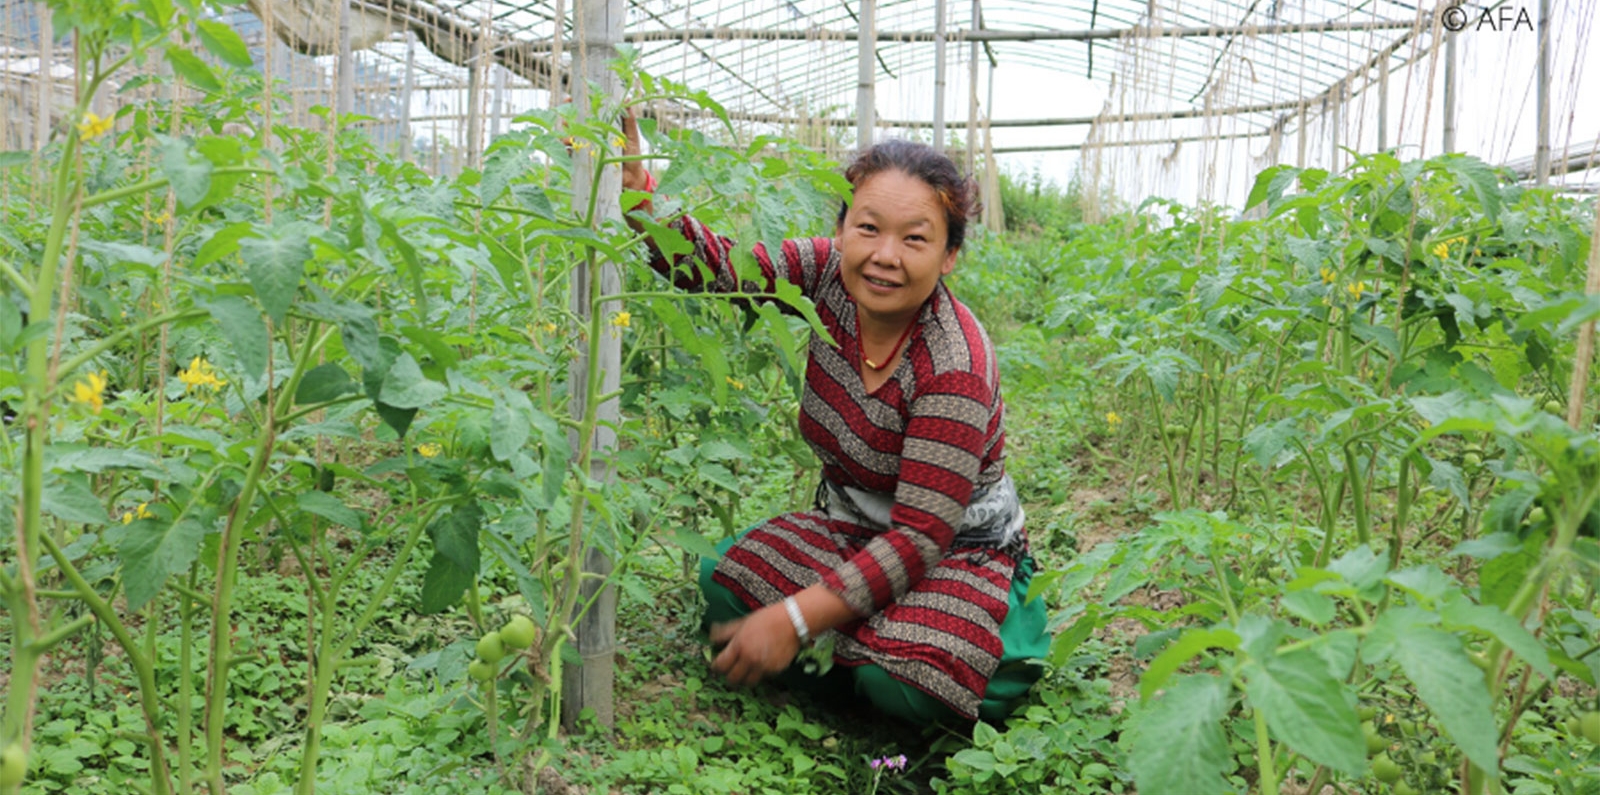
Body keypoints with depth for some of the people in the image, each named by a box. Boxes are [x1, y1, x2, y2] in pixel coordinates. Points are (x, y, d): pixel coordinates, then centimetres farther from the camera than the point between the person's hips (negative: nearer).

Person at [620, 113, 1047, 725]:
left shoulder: (955, 367, -29)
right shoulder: (828, 276, -13)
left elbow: (921, 539, -30)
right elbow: (712, 265, -11)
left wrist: (794, 619, -34)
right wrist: (636, 187, -31)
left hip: (957, 549, -5)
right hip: (853, 528, 6)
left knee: (901, 683, -32)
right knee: (725, 589, -19)